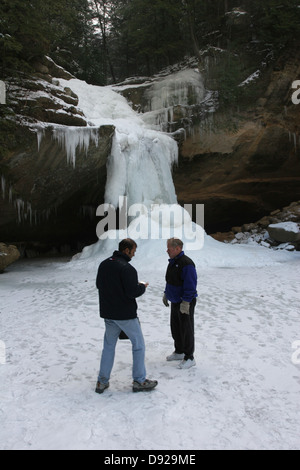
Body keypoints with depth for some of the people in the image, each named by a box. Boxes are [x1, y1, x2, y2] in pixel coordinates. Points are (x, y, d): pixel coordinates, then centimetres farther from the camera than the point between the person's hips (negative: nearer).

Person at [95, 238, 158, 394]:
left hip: (108, 314, 7)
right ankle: (139, 381, 14)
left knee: (108, 346, 17)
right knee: (138, 344, 8)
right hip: (126, 315, -7)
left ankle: (102, 382, 20)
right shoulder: (126, 268, -20)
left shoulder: (103, 264, 5)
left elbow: (99, 285, 15)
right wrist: (142, 287, -3)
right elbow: (133, 292, -23)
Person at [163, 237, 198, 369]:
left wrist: (186, 302, -25)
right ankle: (179, 352, 34)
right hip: (175, 301, 9)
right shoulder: (173, 262, 9)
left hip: (185, 303, -9)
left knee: (186, 330, 0)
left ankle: (189, 358, 10)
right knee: (175, 328, 18)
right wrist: (166, 294, 22)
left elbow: (190, 285, -24)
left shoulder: (186, 263, -22)